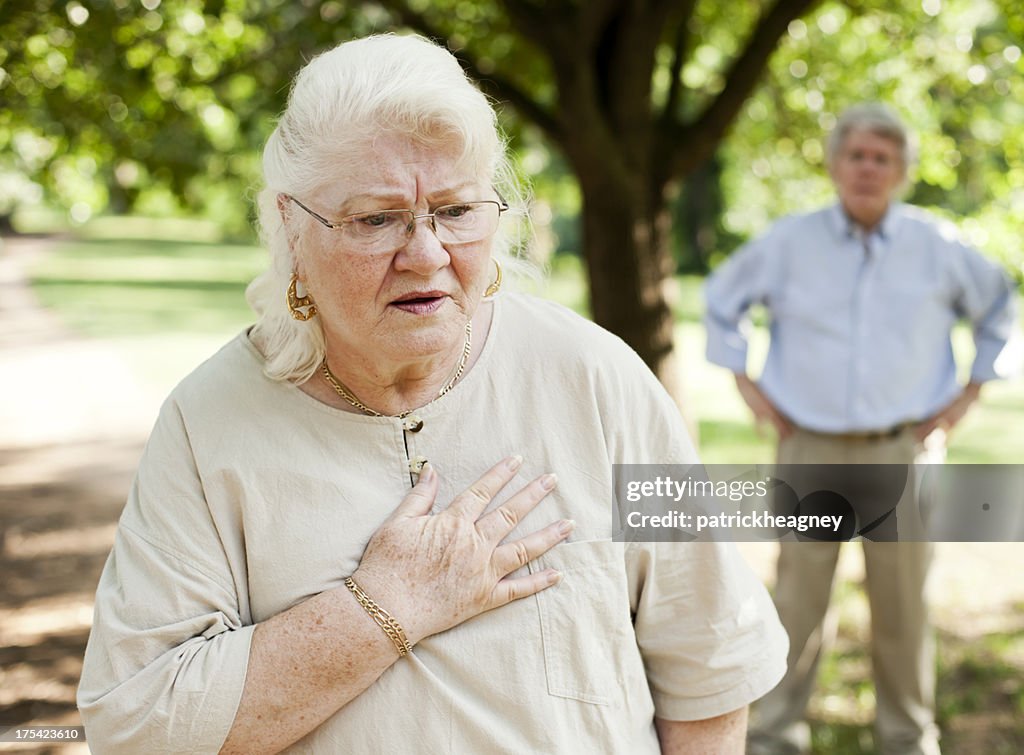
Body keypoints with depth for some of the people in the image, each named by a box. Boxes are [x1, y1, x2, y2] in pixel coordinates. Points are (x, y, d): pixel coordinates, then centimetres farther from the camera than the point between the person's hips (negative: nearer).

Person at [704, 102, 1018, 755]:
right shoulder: (789, 243, 1)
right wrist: (746, 383, 9)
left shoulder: (938, 248, 2)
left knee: (903, 604, 6)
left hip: (902, 450, 0)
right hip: (810, 450, 0)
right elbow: (723, 298, 16)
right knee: (799, 603, 1)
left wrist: (971, 390, 10)